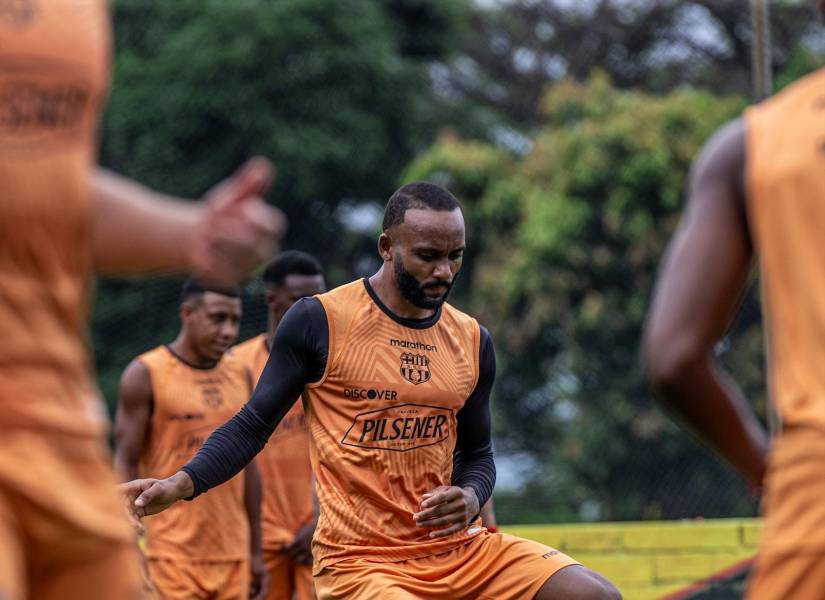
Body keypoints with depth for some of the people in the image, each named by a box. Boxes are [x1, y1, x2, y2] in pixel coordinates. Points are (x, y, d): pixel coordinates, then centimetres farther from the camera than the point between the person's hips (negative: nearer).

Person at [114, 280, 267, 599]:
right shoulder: (146, 374, -4)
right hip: (174, 555, -5)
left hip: (232, 554, 5)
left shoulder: (240, 373, 11)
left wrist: (256, 550, 15)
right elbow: (126, 464, -5)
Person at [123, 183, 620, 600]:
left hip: (457, 547, 6)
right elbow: (254, 426, 1)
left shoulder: (472, 341, 10)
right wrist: (181, 484, -15)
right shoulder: (319, 321, -5)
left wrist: (470, 498, -4)